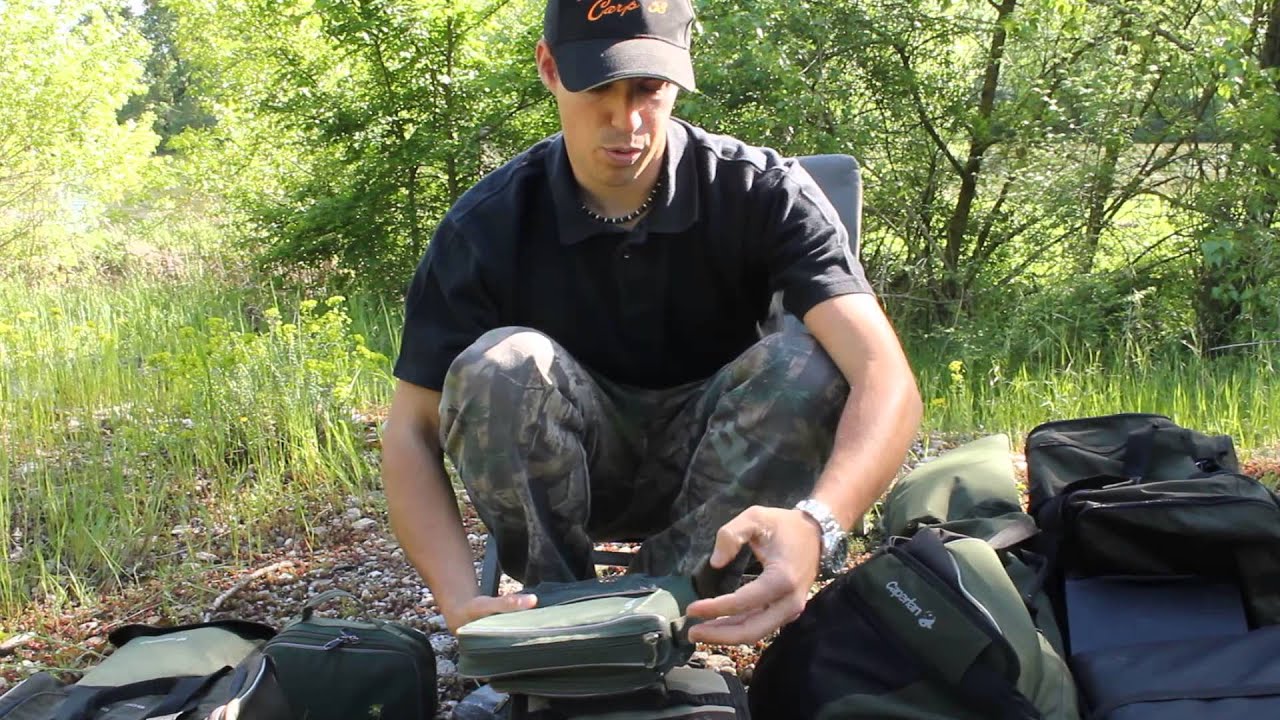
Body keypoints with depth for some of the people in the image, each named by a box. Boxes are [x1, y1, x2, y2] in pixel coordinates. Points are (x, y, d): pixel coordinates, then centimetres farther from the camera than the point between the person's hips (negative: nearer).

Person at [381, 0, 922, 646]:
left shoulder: (763, 192, -19)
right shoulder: (488, 225, -16)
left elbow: (885, 377, -32)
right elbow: (411, 430, -15)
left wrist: (817, 525, -53)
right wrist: (459, 600, -34)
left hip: (714, 464, 0)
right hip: (560, 479, 0)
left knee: (808, 362, -29)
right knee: (498, 366, -30)